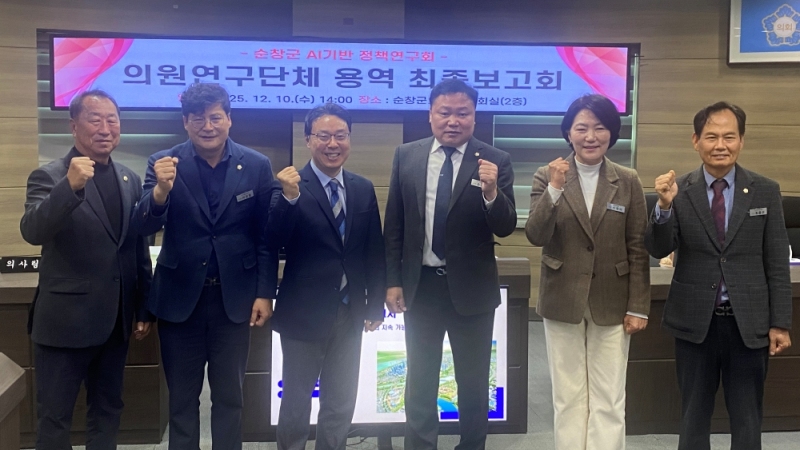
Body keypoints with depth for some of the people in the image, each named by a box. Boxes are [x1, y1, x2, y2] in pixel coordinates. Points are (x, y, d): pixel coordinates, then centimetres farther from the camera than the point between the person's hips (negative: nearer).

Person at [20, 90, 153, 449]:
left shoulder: (130, 180, 8)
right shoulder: (49, 176, -8)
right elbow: (32, 232, -25)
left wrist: (144, 308, 12)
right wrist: (71, 186, -39)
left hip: (115, 320, 5)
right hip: (65, 321, -5)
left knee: (107, 412, 16)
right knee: (54, 418, 7)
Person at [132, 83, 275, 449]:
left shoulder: (256, 166, -3)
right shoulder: (163, 163, -4)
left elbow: (266, 236, 1)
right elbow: (144, 227, -13)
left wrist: (264, 293, -3)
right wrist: (160, 190, -33)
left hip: (234, 298, 0)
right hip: (180, 297, 0)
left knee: (229, 397, 13)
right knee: (182, 398, 14)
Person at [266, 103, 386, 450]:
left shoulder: (363, 189, 3)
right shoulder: (290, 186, -11)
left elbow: (374, 251, 7)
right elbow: (273, 244, -21)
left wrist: (376, 304, 7)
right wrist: (289, 197, -33)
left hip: (350, 314, 4)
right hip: (304, 315, -4)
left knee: (341, 403, 17)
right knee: (296, 400, 13)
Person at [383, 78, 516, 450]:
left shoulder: (495, 161, -7)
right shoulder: (406, 156, 0)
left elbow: (505, 228, -11)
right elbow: (393, 224, 3)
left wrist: (491, 192, -30)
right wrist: (392, 280, 0)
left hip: (471, 288, -1)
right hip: (420, 285, 2)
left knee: (473, 384, 14)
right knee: (420, 382, 16)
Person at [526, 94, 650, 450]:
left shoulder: (628, 181, 0)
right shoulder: (547, 177, -2)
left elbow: (638, 249, 1)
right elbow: (536, 236, -12)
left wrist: (638, 307, -2)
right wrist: (555, 189, -24)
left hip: (611, 303, 0)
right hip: (562, 301, 0)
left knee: (609, 400, 5)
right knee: (568, 397, 10)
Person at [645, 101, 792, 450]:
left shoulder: (766, 191, 0)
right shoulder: (678, 190, -3)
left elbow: (777, 264, 1)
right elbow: (658, 249, -9)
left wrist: (780, 323, -1)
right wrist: (665, 206, -26)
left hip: (748, 323, 0)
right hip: (695, 322, 0)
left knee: (747, 420, 11)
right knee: (694, 416, 13)